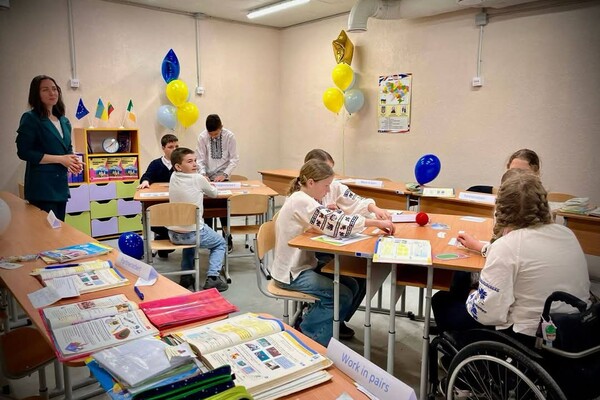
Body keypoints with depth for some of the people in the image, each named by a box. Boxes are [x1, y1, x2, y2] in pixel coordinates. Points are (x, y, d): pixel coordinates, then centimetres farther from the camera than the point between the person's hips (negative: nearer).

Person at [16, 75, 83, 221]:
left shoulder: (64, 121, 13)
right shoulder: (30, 119, -7)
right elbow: (24, 152, -15)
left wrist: (74, 160, -3)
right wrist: (60, 159, -17)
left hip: (61, 184, 7)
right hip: (41, 185, -7)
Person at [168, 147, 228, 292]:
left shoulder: (173, 177, 4)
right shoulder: (198, 178, -11)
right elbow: (214, 193, 9)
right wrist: (206, 185, 26)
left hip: (173, 234, 6)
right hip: (193, 233, -6)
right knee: (220, 243, 20)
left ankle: (186, 276, 29)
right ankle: (212, 277, -1)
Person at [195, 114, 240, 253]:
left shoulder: (229, 136, -10)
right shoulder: (202, 137, -8)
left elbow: (234, 159, -7)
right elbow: (200, 159, -3)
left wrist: (224, 174, -17)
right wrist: (203, 174, -19)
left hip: (222, 176, -1)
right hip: (208, 177, 2)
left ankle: (227, 238, 4)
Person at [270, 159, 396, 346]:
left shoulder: (302, 199, 7)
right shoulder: (301, 201, -24)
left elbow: (325, 224, 11)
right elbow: (336, 223, -30)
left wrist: (330, 213, -11)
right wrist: (376, 223, -27)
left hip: (303, 264, 9)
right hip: (292, 273, -9)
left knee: (351, 285, 5)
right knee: (343, 295, -11)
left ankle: (331, 324, 20)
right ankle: (306, 334, 3)